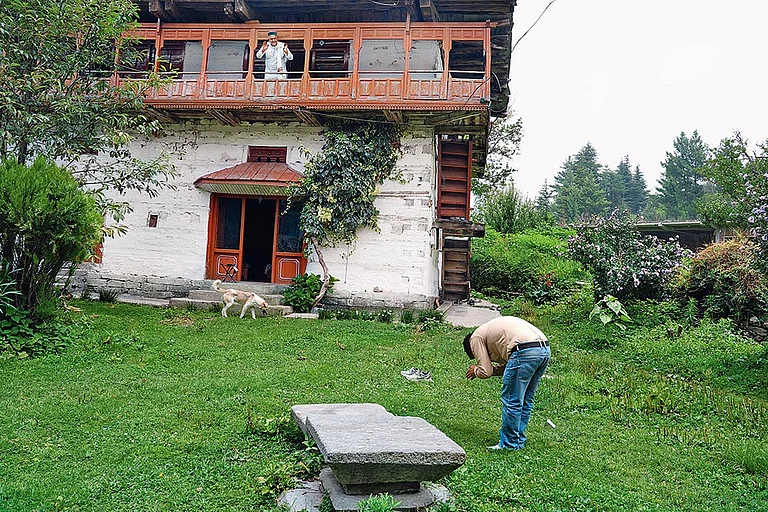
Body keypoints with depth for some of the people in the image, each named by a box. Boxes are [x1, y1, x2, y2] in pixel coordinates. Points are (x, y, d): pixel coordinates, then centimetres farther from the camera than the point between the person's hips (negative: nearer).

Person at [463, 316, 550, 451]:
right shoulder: (492, 329, 34)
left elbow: (486, 372, 5)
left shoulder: (476, 338, 10)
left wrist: (476, 370, 25)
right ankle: (519, 440, 29)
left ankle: (509, 443, 14)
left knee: (511, 401, 4)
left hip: (525, 352, -9)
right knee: (526, 400, 19)